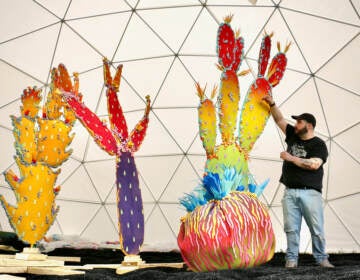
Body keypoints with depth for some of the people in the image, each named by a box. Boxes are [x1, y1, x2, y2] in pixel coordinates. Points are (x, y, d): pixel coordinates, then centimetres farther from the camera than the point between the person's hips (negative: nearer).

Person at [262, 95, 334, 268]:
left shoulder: (319, 145, -1)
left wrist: (291, 158, -12)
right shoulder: (292, 136, 15)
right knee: (291, 228, 1)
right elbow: (279, 120, 24)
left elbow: (313, 164, -16)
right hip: (290, 192, 4)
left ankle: (321, 258, 10)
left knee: (317, 228, -1)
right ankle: (291, 259, 5)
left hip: (310, 193, -4)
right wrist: (272, 104, 17)